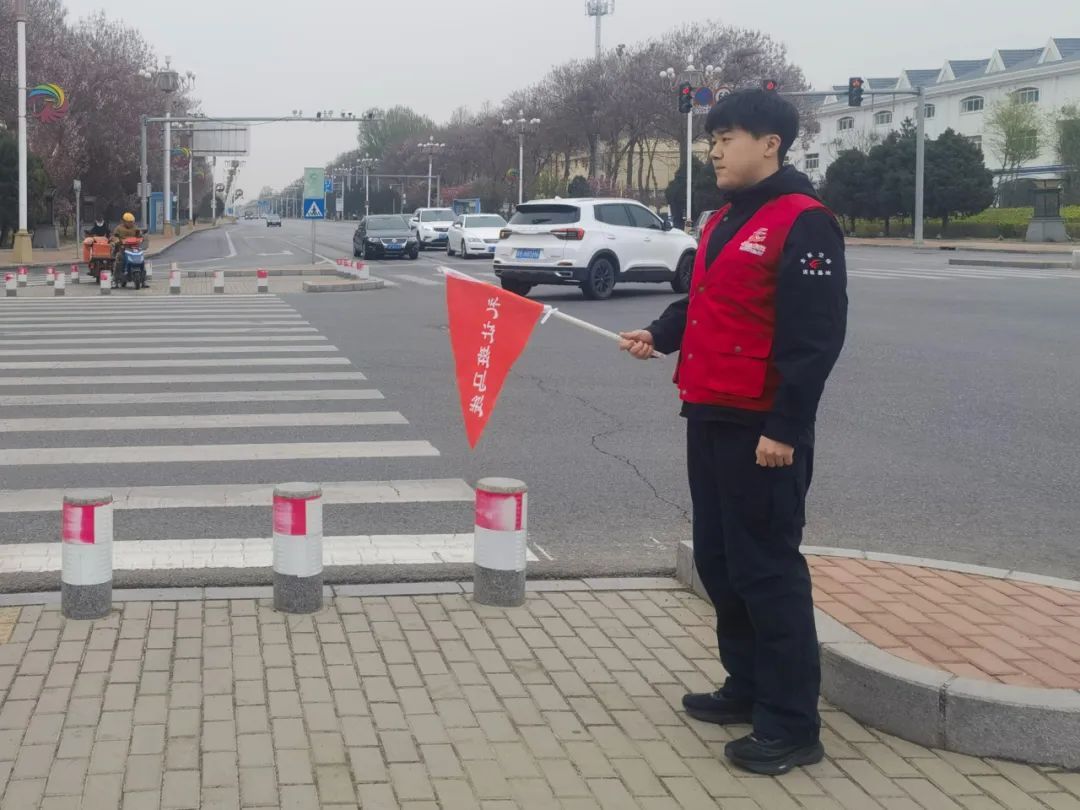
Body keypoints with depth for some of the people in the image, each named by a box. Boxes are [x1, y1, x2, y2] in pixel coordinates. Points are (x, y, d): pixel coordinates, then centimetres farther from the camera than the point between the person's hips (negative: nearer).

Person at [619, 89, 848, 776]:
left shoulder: (803, 222, -15)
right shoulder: (725, 221, 15)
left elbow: (816, 335, -19)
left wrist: (785, 428, -22)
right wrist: (659, 336, 7)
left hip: (762, 427, -9)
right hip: (709, 416, 9)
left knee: (768, 569, -5)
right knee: (719, 561, 16)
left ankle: (792, 725, 3)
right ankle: (748, 688, 30)